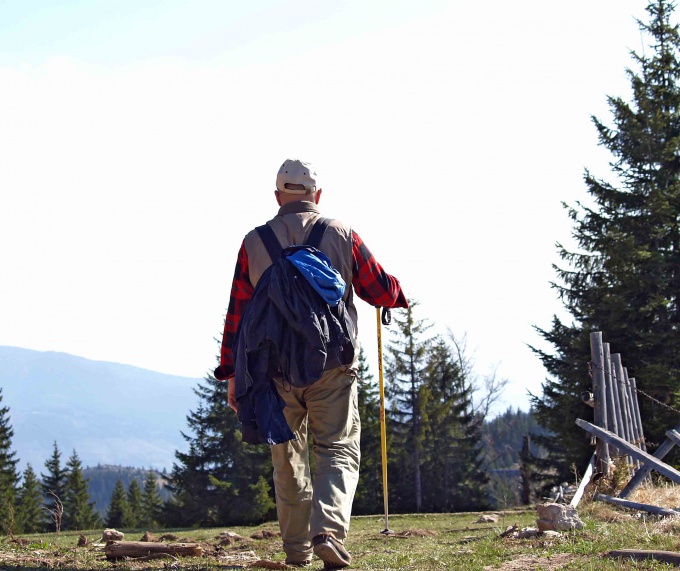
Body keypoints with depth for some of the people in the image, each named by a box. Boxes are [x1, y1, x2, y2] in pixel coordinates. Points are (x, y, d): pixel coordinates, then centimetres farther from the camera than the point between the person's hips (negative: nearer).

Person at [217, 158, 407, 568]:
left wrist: (233, 373, 11)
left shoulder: (254, 242, 6)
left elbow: (238, 313, 6)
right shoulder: (342, 235, 3)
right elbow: (381, 292, 8)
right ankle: (329, 530, -20)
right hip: (333, 366, -2)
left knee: (288, 459, 15)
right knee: (339, 450, 3)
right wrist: (400, 296, 32)